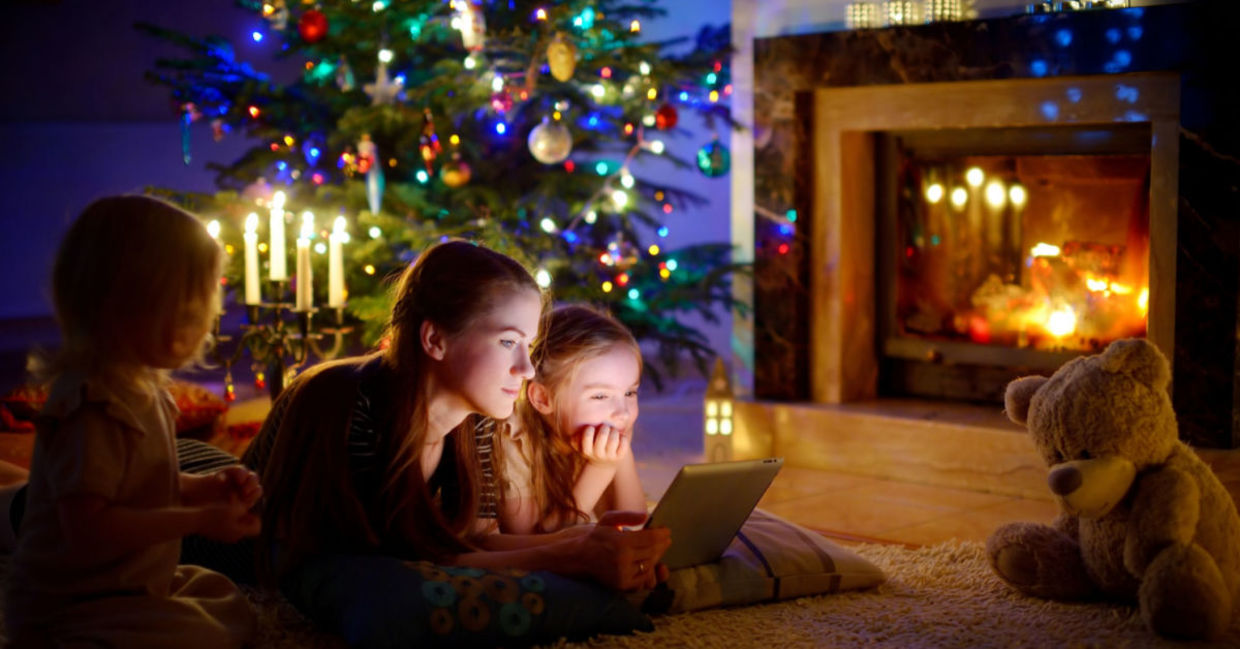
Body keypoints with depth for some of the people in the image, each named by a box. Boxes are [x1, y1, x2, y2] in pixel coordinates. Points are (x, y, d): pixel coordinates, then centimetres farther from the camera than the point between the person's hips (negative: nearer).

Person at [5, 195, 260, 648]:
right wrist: (199, 520, -25)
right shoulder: (92, 407, -26)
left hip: (132, 588, 10)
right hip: (74, 607, -10)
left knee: (233, 607, 17)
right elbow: (88, 529, -30)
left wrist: (211, 488, -1)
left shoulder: (143, 386, 7)